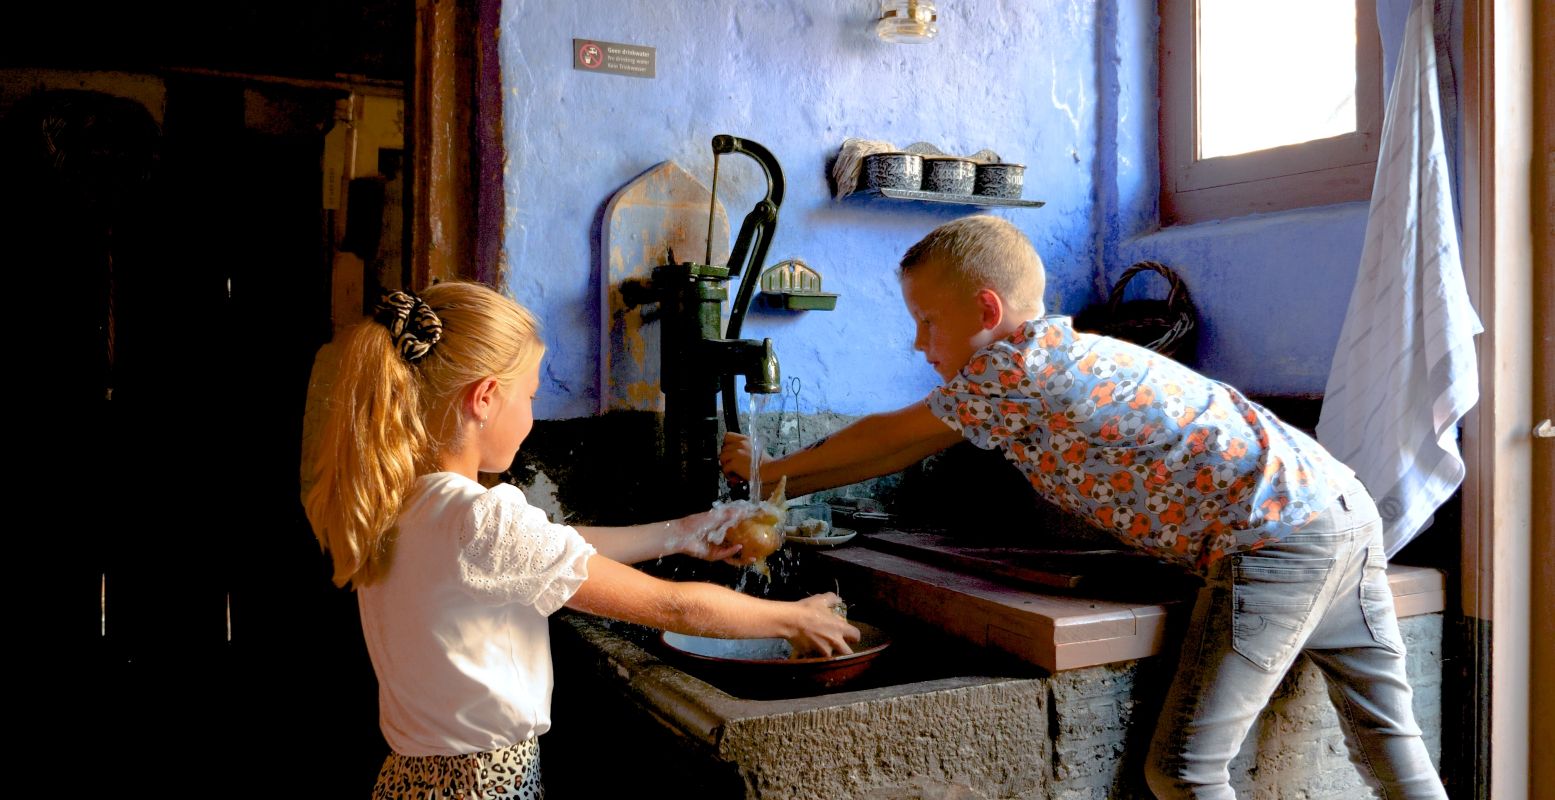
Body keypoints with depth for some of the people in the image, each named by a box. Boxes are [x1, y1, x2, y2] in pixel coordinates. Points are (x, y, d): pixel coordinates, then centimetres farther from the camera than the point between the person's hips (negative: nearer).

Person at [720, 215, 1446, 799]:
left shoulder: (1014, 369, -12)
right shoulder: (1055, 359, 15)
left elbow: (891, 439, 3)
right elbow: (906, 449, 21)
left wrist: (773, 470, 17)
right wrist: (779, 486, 23)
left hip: (1278, 539, -10)